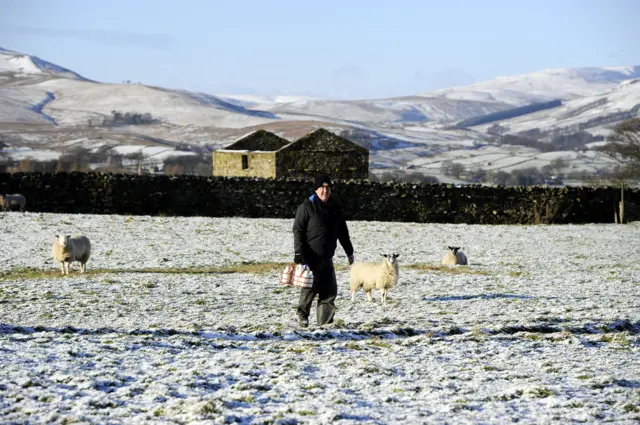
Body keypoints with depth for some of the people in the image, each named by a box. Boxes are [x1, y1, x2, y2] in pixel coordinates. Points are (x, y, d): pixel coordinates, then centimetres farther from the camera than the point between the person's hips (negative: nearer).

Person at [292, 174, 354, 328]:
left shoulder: (334, 209, 14)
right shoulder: (307, 206, -5)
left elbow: (342, 232, 24)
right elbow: (298, 230, -9)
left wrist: (349, 251, 24)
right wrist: (299, 252, -16)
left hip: (327, 257, 6)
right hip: (311, 256, -6)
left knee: (330, 289, 1)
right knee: (311, 288, -4)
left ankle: (325, 320, 6)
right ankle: (303, 315, 15)